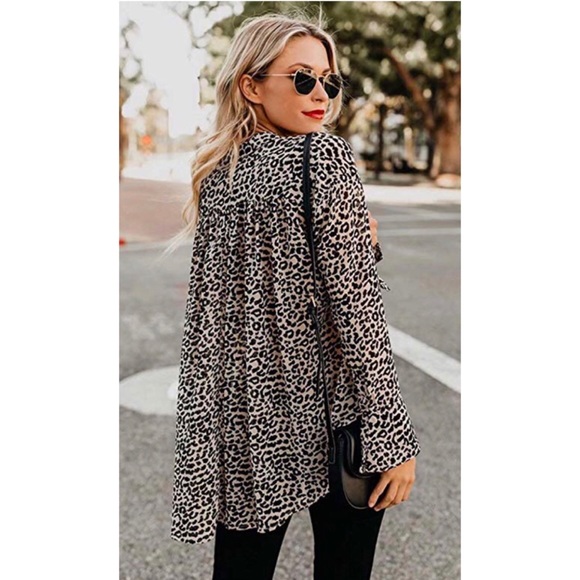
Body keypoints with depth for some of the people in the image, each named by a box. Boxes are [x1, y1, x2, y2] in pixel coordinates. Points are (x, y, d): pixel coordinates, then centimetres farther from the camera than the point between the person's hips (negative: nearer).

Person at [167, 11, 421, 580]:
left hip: (243, 418, 6)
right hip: (328, 415, -5)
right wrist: (392, 438, -13)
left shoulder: (217, 172, 7)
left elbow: (207, 309, 8)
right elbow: (355, 304, -16)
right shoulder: (324, 156, -12)